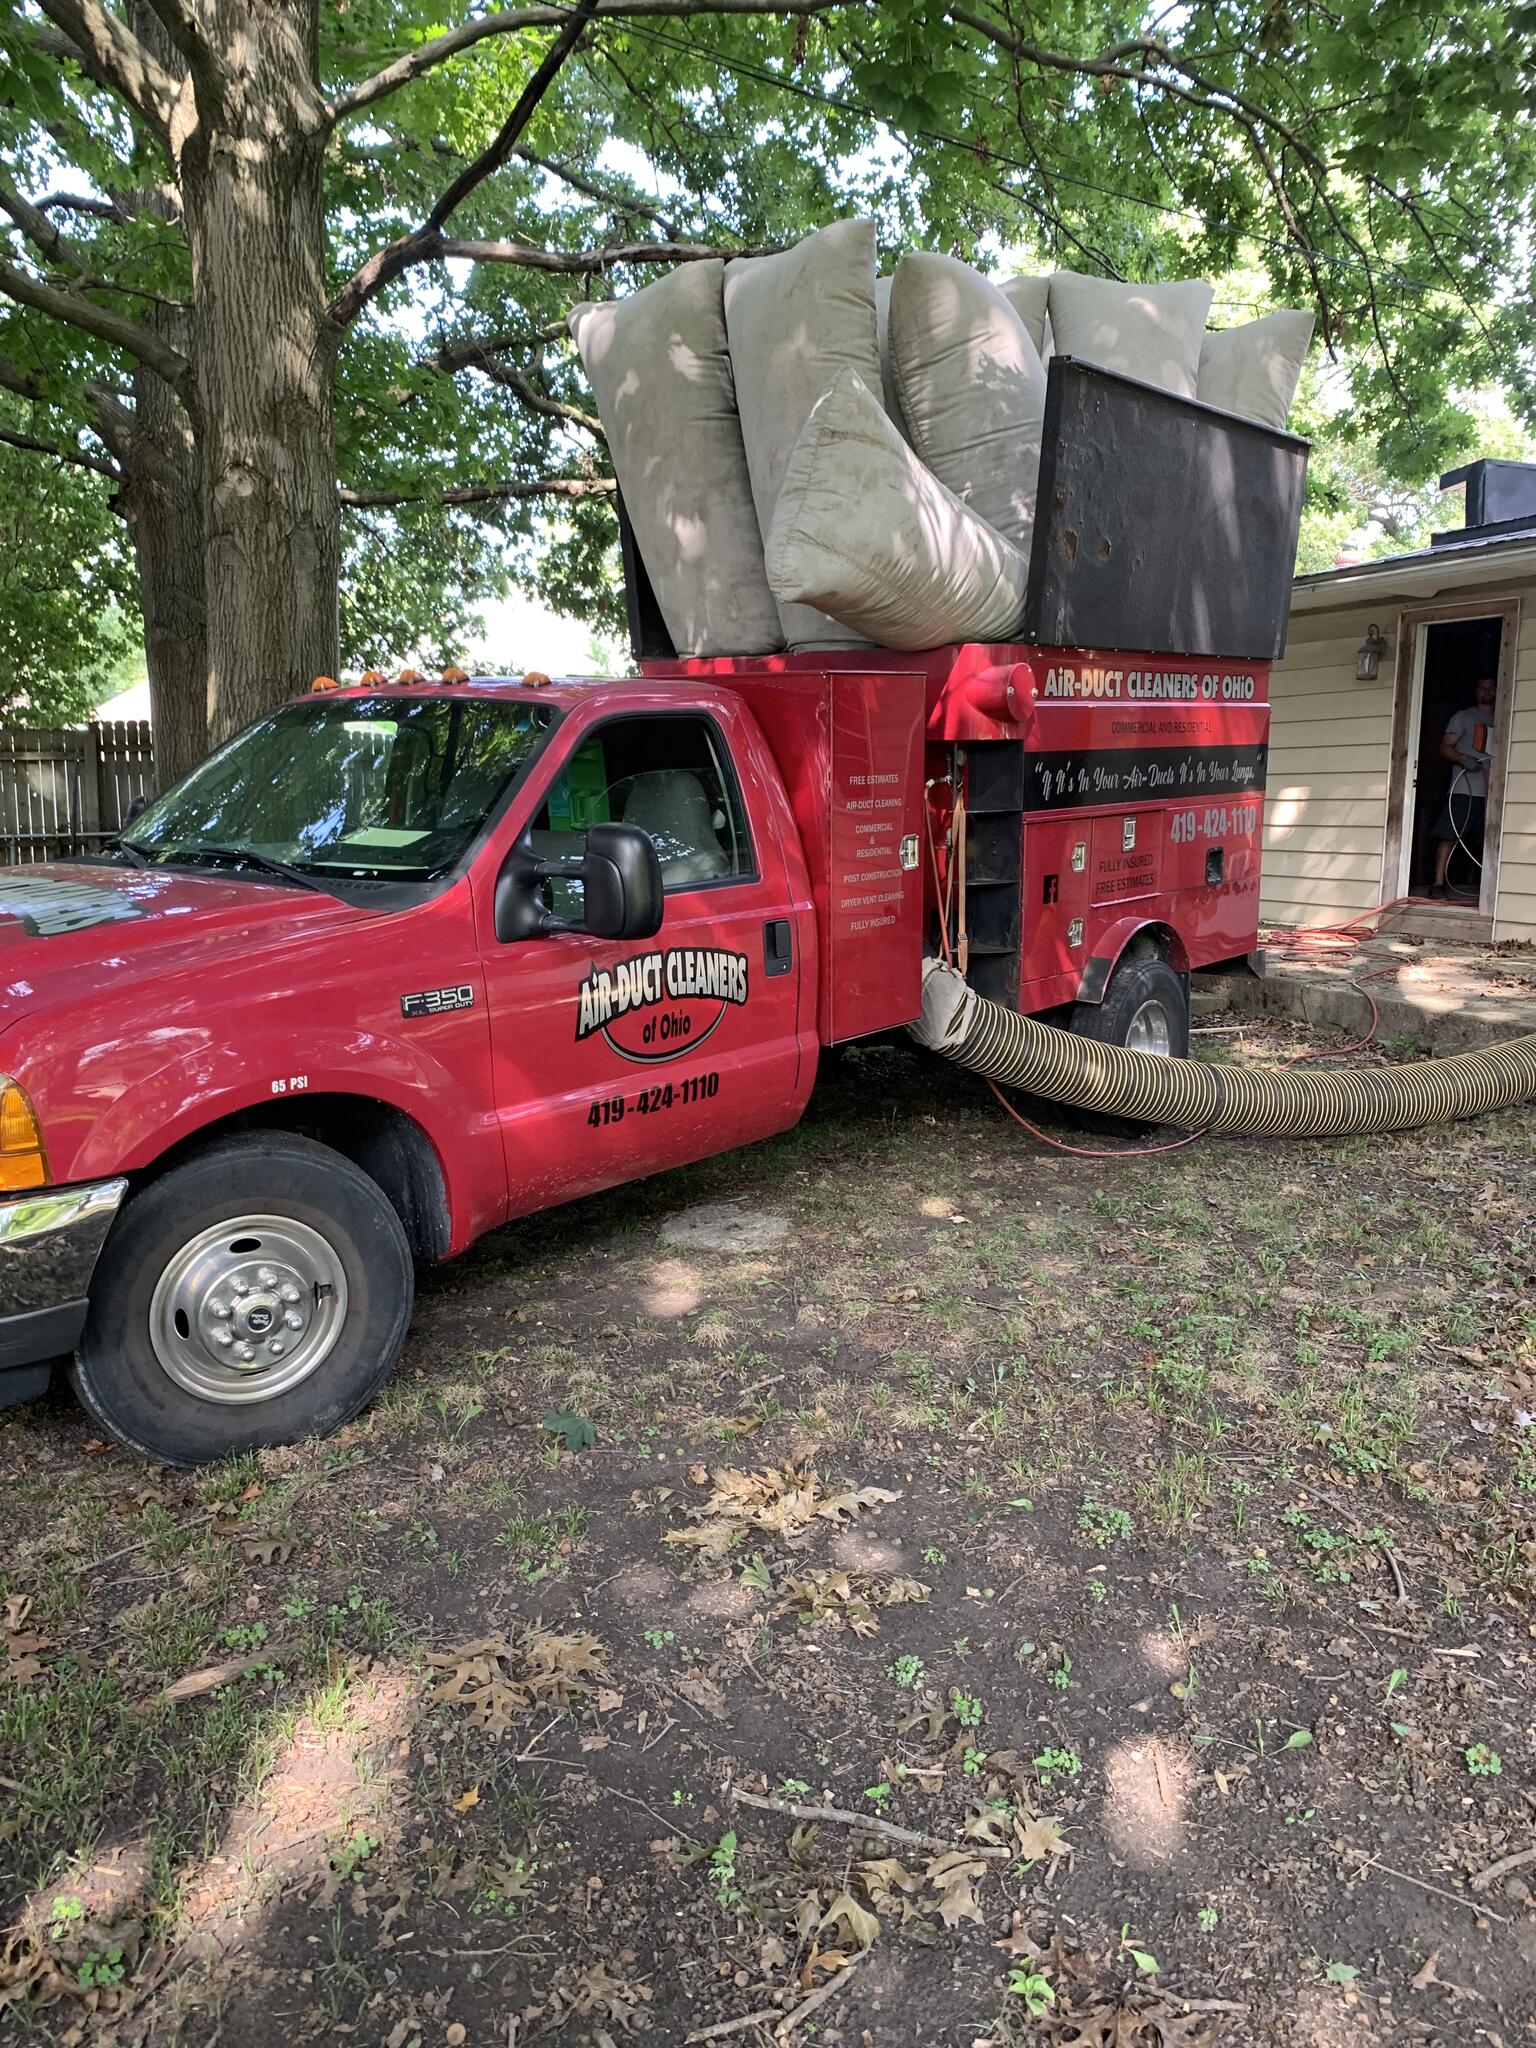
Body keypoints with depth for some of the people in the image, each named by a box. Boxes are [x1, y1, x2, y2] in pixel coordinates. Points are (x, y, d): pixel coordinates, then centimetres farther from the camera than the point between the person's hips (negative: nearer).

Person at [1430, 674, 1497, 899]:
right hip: (1464, 790, -4)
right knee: (1449, 836, -11)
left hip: (1492, 792, 4)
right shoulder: (1463, 716, 9)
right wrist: (1463, 758, -18)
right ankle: (1439, 884, -11)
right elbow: (1445, 747, 1)